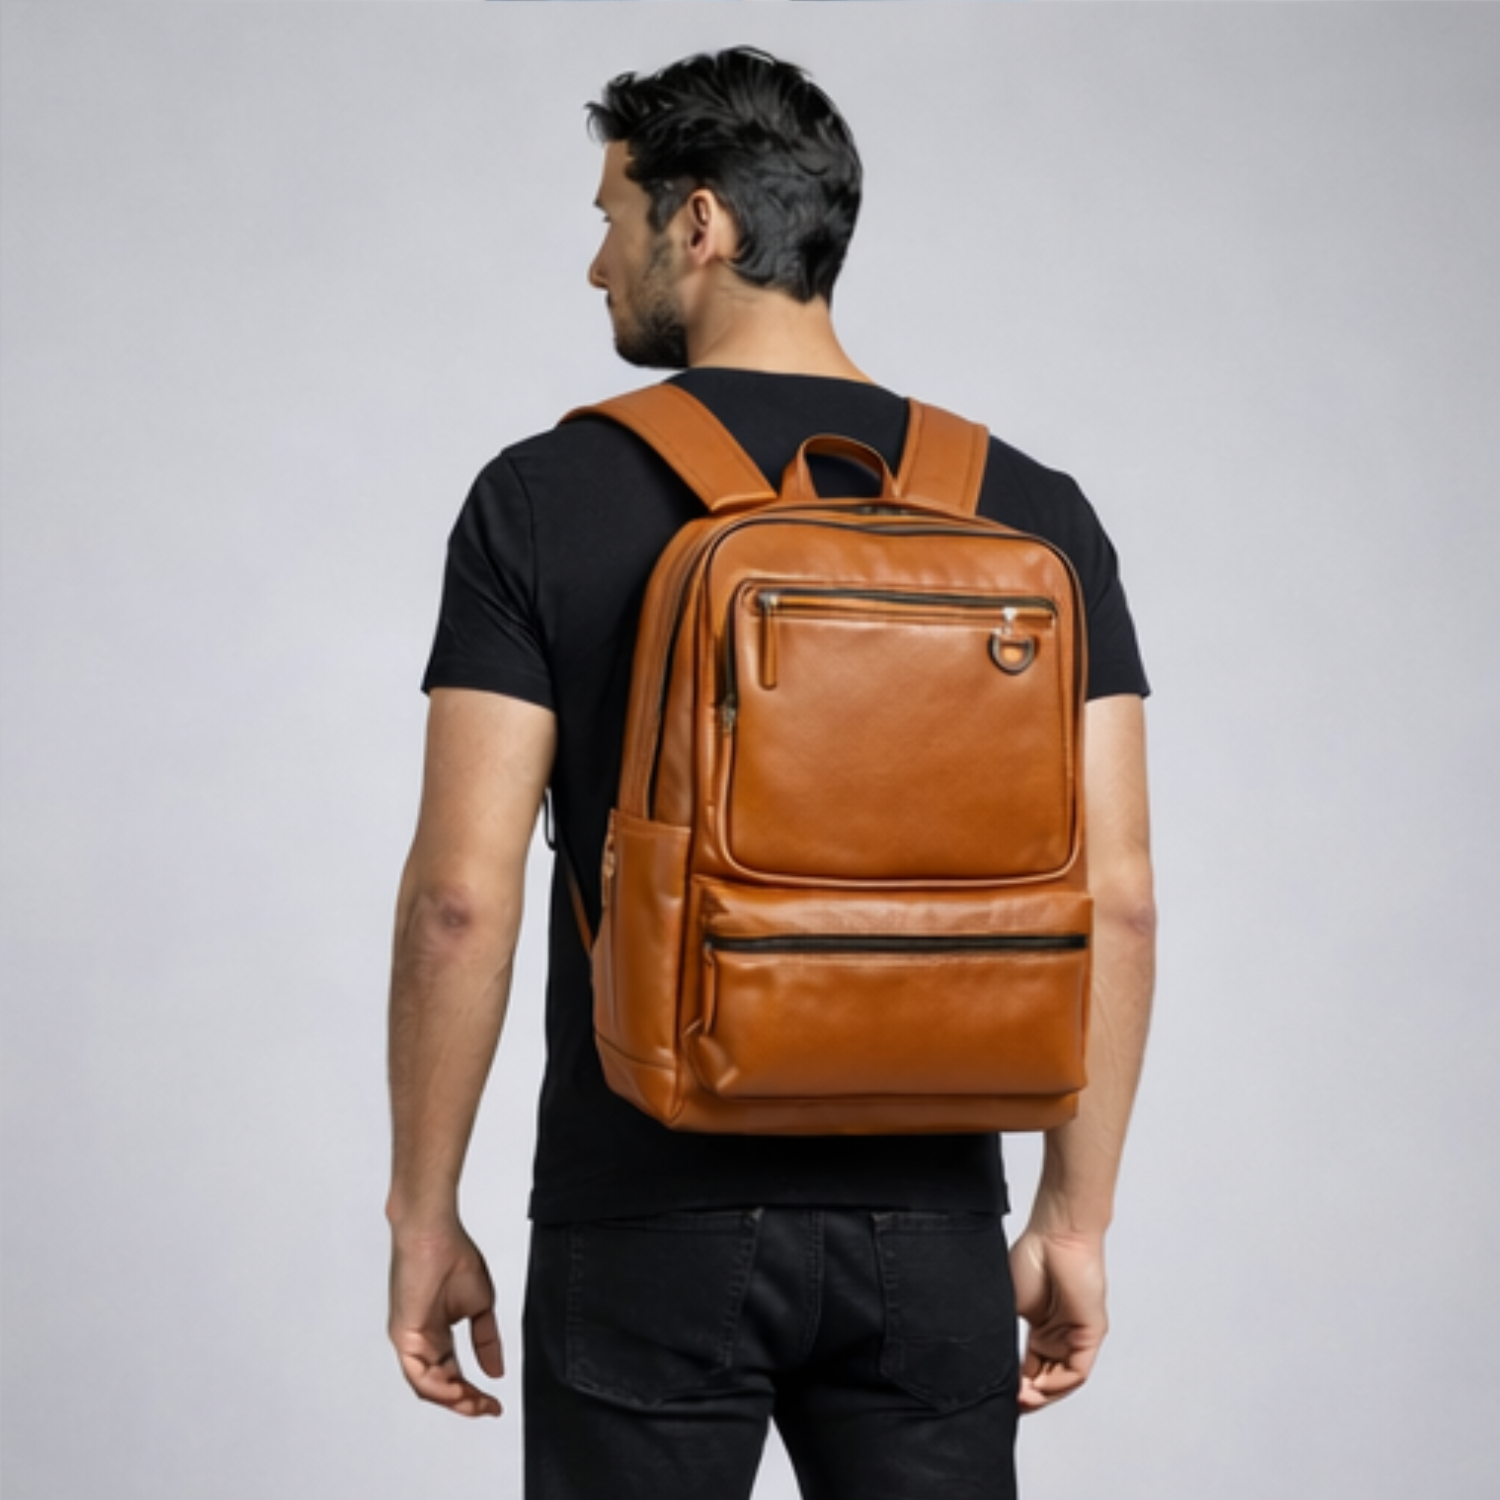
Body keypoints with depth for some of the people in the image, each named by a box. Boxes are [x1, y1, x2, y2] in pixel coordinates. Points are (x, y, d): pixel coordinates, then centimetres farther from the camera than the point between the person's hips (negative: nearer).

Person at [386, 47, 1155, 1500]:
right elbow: (1115, 896, -3)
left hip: (649, 1228, -2)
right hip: (928, 1227, 3)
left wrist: (423, 1216, -1)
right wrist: (1075, 1218, 6)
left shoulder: (546, 503, -6)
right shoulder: (1029, 511, 1)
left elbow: (462, 891, -11)